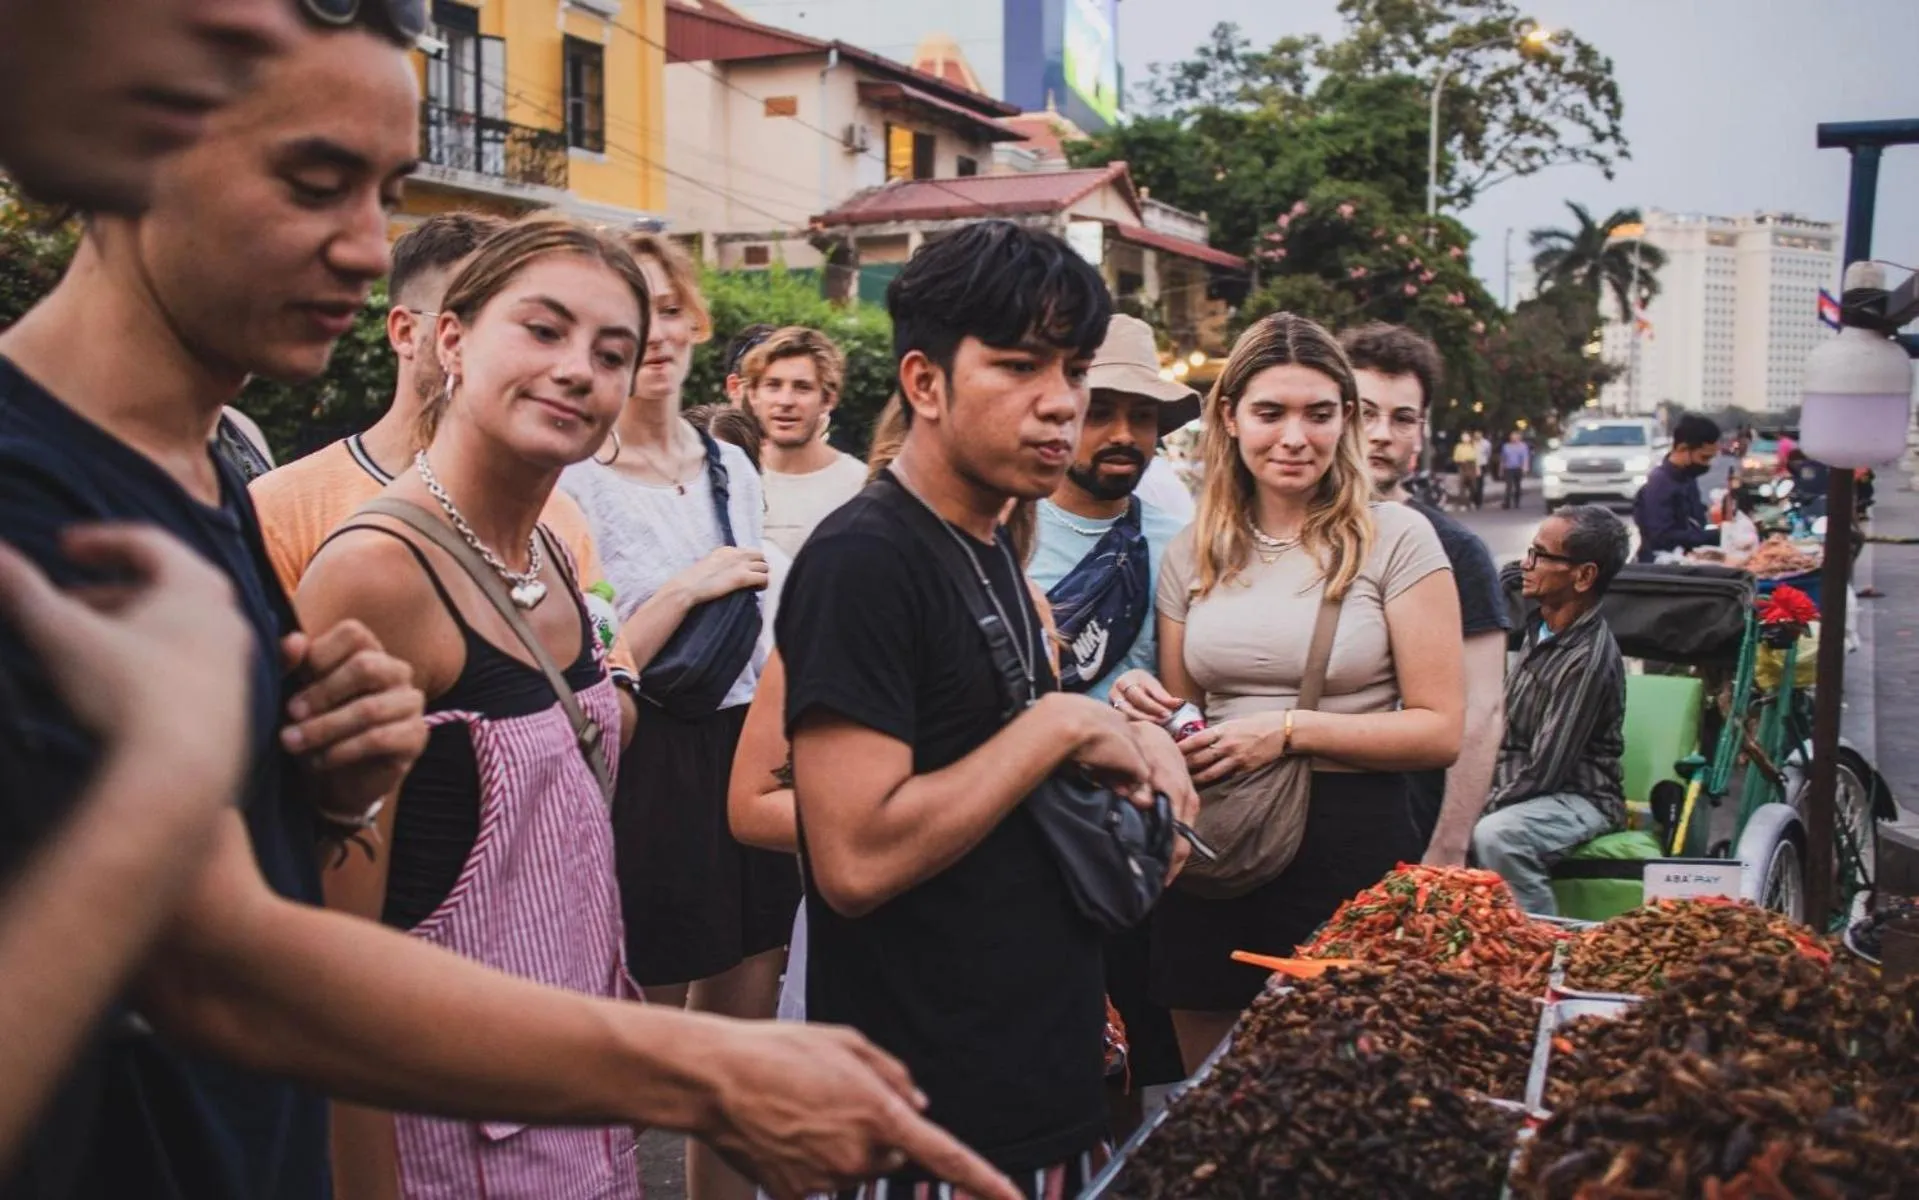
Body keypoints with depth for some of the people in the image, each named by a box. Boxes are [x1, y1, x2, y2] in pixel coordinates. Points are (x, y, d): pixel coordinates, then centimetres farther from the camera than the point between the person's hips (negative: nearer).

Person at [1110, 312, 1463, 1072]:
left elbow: (1441, 731, -9)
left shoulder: (1396, 539, -6)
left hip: (1353, 848, -3)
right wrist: (1145, 708, -7)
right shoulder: (1192, 555, 6)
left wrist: (1290, 731, -17)